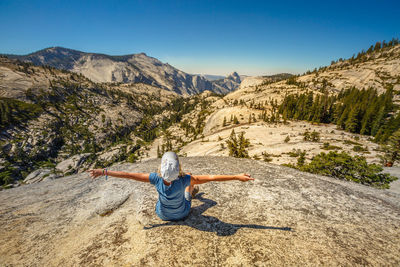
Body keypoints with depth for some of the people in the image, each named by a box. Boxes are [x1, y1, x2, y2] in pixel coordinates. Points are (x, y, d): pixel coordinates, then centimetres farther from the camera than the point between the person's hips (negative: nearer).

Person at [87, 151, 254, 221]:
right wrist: (237, 177, -36)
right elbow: (211, 178, -41)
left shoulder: (157, 179, -38)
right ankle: (192, 191, 54)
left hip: (162, 215, 1)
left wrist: (104, 172, -22)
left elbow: (129, 175, -32)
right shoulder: (183, 179, -41)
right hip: (183, 213, 0)